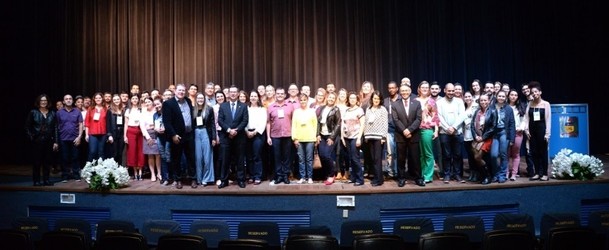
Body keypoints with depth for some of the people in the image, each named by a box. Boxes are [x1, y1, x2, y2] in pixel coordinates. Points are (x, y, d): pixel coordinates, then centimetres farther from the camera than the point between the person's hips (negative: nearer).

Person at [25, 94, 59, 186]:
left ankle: (46, 180, 14)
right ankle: (36, 180, 8)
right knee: (37, 161, 1)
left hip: (49, 141, 2)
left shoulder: (52, 113, 8)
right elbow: (27, 126, 3)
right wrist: (31, 137, -6)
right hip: (37, 141, -2)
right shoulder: (33, 112, 2)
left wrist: (55, 141, 1)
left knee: (47, 161, 5)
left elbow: (55, 128, 6)